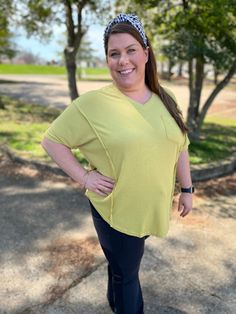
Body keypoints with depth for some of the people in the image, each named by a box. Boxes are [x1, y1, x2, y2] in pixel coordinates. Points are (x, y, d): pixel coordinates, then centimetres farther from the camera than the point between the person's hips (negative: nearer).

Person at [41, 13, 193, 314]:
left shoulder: (165, 99, -1)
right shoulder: (93, 102, -17)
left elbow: (179, 147, 8)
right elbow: (52, 139, -10)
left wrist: (186, 189, 10)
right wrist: (83, 177, -16)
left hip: (154, 208, 6)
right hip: (116, 210, -5)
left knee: (124, 265, 28)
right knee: (127, 273, 14)